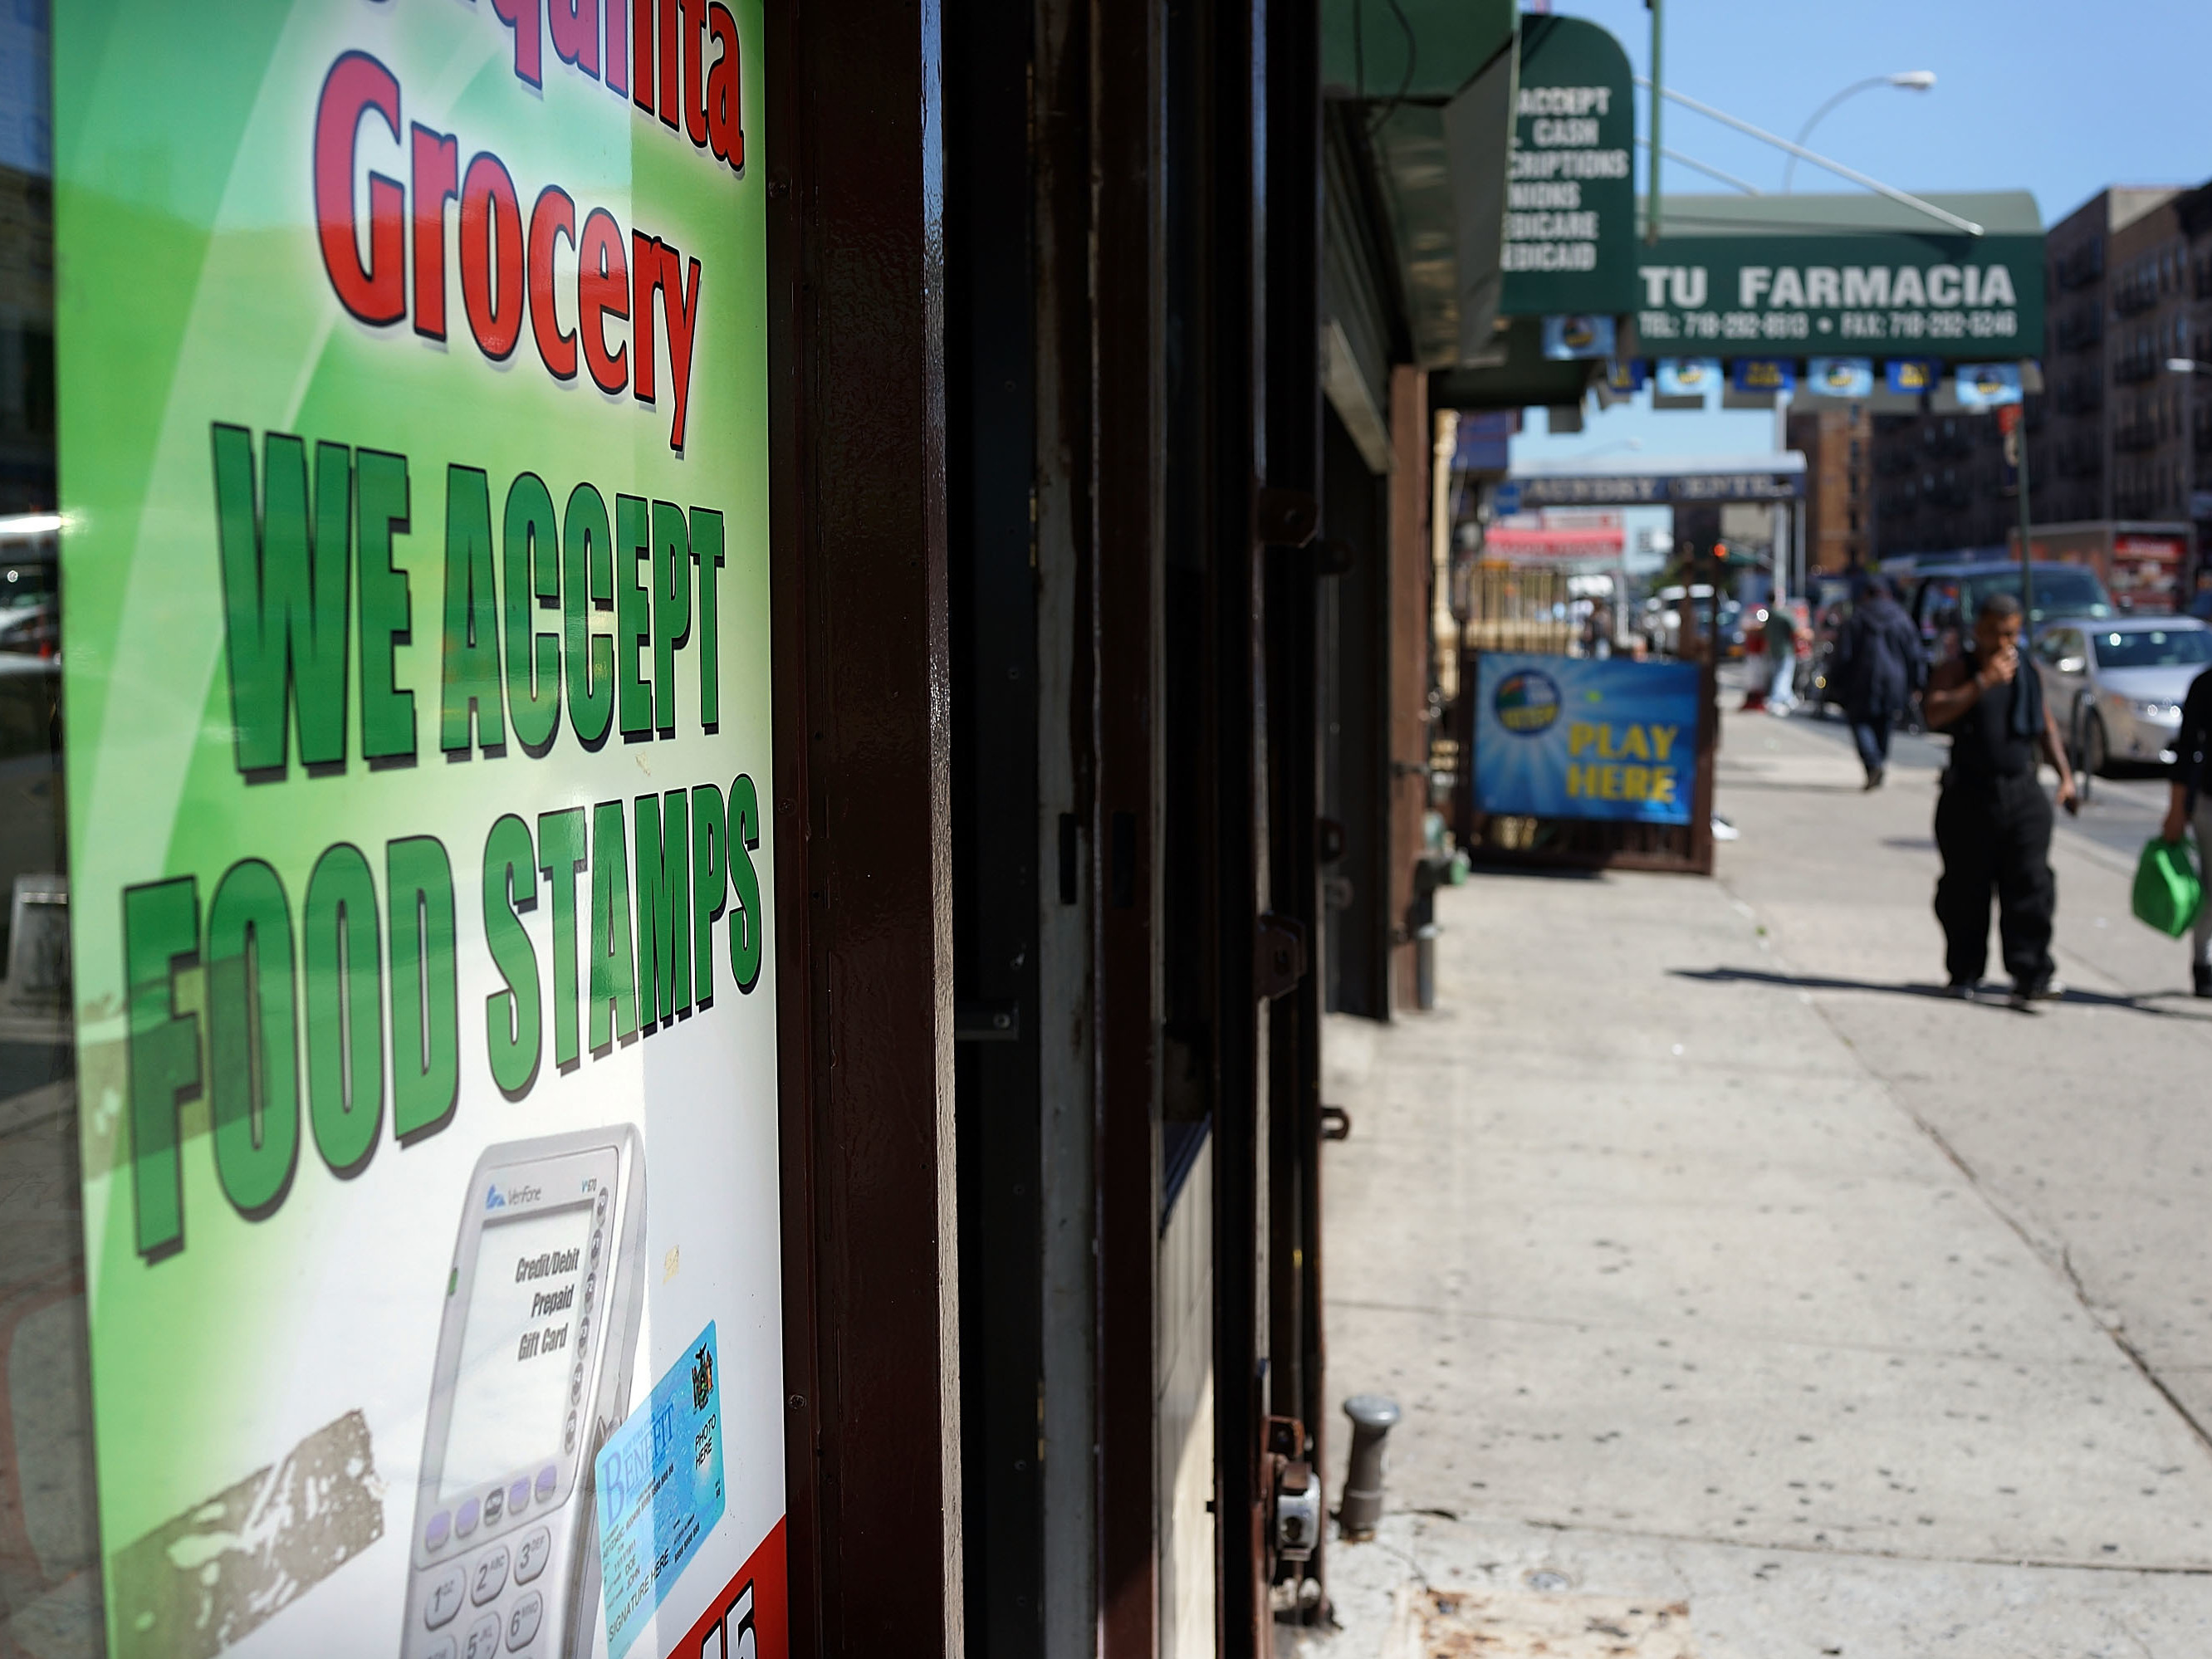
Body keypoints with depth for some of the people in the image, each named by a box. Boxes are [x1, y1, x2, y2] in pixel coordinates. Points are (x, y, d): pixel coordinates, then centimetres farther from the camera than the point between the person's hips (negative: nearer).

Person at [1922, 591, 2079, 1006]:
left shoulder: (2027, 673, 13)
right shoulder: (1957, 670, -2)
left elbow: (2046, 727, 24)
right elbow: (1935, 714, -19)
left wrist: (2065, 775, 16)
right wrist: (1983, 682, -23)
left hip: (2023, 794, 3)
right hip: (1970, 796, -3)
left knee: (2031, 884, -7)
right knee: (1966, 890, 4)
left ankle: (2031, 976, -10)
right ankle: (1964, 974, 16)